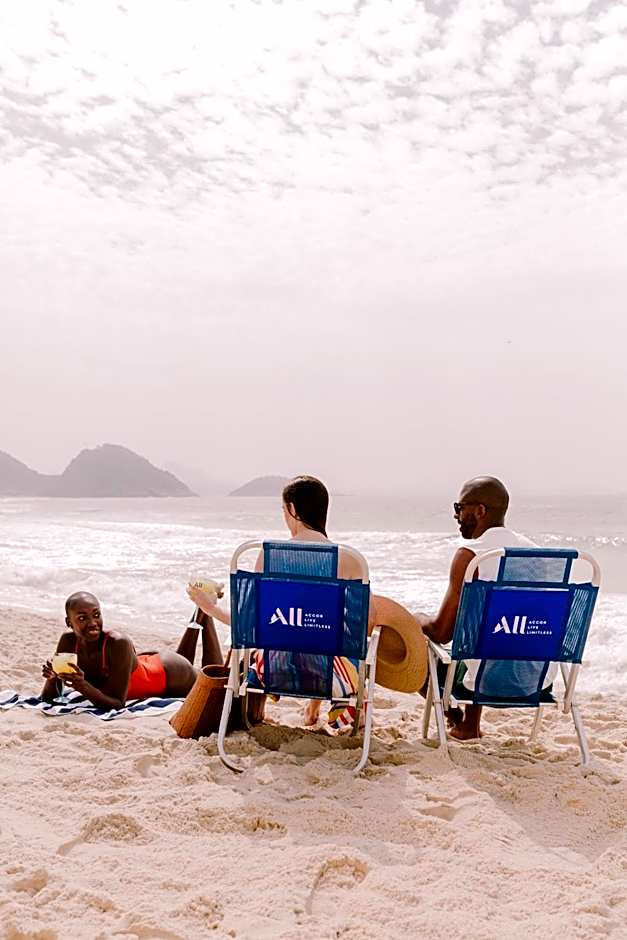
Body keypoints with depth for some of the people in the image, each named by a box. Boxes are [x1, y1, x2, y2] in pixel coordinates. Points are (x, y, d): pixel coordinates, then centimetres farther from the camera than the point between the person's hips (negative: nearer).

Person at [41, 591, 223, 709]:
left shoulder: (118, 643, -43)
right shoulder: (68, 641, -28)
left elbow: (118, 704, -40)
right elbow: (49, 698, -19)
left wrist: (82, 686, -55)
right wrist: (52, 679, -41)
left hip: (167, 671, -5)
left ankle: (204, 613, 35)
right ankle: (197, 618, 47)